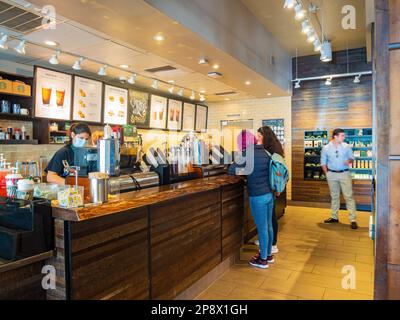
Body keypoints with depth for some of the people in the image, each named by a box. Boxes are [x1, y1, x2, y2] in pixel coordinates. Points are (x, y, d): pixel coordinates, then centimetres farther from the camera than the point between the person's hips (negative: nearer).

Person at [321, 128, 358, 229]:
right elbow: (323, 162, 7)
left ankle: (353, 220, -1)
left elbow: (352, 157, 8)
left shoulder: (346, 146, -1)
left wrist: (349, 161, -15)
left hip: (345, 174, -1)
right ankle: (334, 217, 23)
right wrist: (327, 173, -1)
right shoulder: (326, 148, 0)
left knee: (349, 196, -5)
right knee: (334, 196, 11)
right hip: (332, 174, 1)